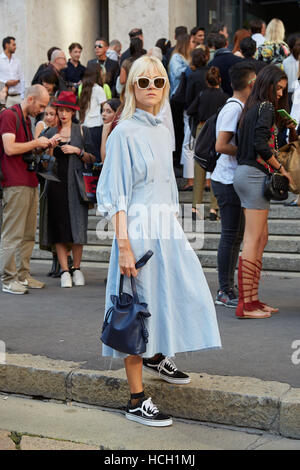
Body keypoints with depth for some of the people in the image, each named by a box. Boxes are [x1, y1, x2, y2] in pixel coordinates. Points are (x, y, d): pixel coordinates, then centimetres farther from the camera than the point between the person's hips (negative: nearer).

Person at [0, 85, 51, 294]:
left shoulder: (26, 119, 22)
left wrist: (42, 146, 12)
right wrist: (37, 143, -8)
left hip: (30, 182, 9)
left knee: (28, 234, 10)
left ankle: (23, 275, 16)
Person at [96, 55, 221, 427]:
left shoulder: (161, 131, 13)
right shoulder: (124, 133, -10)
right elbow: (117, 194, -14)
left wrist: (174, 226, 16)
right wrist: (123, 246, -19)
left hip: (167, 229, 8)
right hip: (139, 231, -8)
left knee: (182, 296, 13)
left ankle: (155, 357, 40)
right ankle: (137, 401, 7)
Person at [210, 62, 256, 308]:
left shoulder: (239, 108, 16)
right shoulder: (234, 108, -15)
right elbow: (221, 146, -22)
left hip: (234, 180, 10)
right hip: (229, 181, -10)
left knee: (235, 235, 13)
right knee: (231, 235, -5)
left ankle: (228, 289, 21)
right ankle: (225, 292, 1)